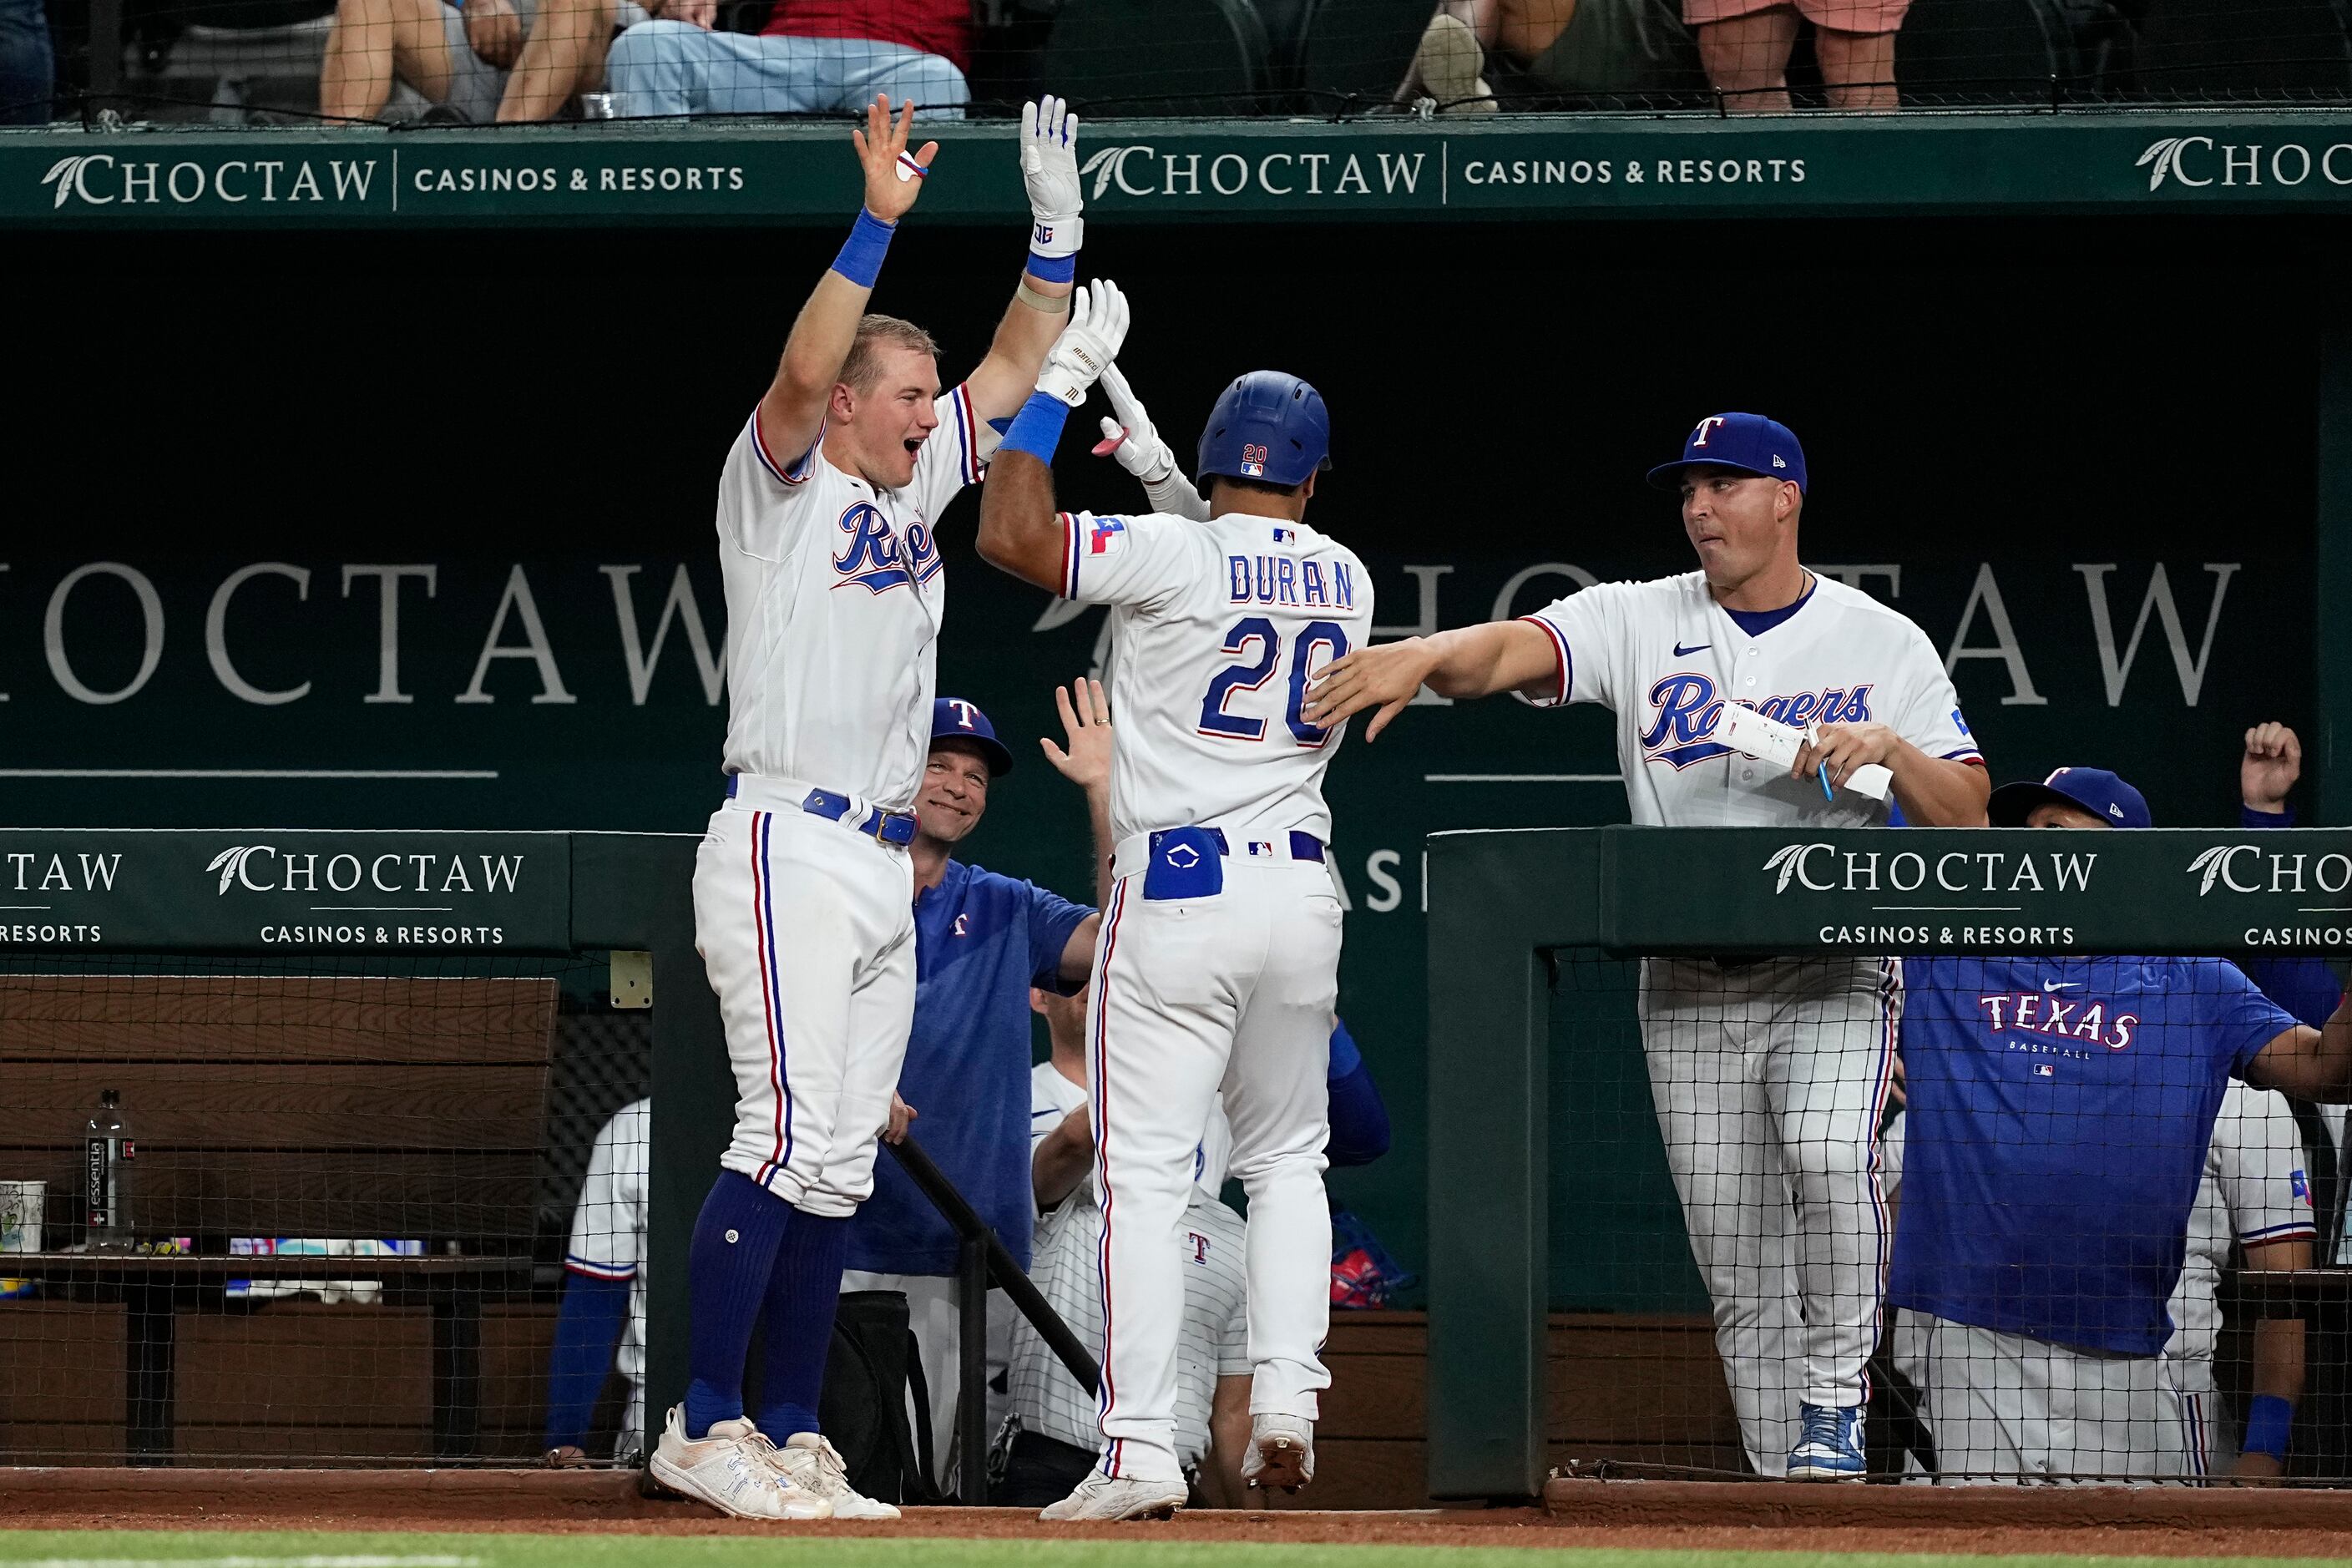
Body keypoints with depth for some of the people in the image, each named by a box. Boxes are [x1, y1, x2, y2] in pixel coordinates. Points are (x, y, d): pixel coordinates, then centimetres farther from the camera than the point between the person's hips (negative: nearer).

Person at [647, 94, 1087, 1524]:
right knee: (790, 1135, -15)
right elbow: (800, 373, -21)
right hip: (789, 852, -8)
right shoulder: (782, 482, -2)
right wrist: (880, 223, -27)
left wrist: (1057, 228, 10)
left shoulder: (913, 490, 19)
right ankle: (705, 1428, -14)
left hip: (881, 869, 8)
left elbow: (1015, 370, 22)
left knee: (838, 1167, 6)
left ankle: (790, 1438, 7)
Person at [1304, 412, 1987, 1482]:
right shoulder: (1639, 621, 3)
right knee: (1735, 1264, 3)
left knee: (1829, 1156, -30)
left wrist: (1890, 747, -19)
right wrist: (1424, 656, -36)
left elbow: (1967, 811, 0)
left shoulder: (1883, 643, 3)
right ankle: (1786, 1483, 13)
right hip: (1689, 985, 2)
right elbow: (1517, 648, -15)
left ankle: (1836, 1400, -14)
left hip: (1835, 978, -2)